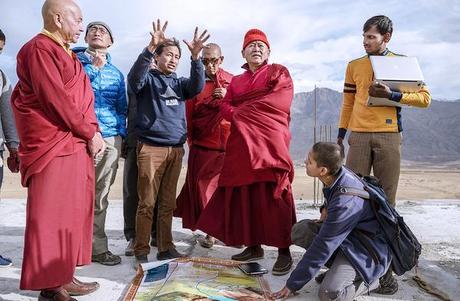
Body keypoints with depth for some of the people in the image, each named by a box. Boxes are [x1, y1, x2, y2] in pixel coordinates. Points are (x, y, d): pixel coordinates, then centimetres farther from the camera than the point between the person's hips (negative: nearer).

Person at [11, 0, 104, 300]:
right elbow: (55, 99, -17)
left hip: (76, 146, 9)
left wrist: (93, 134, 4)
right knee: (51, 216, -3)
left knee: (72, 214, 11)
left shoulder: (66, 53, 21)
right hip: (53, 147, -9)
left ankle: (63, 277, 21)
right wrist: (91, 134, -11)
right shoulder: (40, 48, -8)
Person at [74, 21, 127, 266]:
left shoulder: (116, 73, 20)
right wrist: (94, 67, -7)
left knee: (100, 195, 6)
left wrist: (120, 133, 9)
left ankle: (97, 247, 15)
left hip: (109, 138, 3)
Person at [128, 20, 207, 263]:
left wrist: (195, 56, -15)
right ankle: (141, 250, 7)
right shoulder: (148, 79, 6)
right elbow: (135, 76, -17)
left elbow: (197, 86, 0)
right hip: (151, 148, -5)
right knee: (147, 203, -3)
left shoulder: (178, 83, 19)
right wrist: (151, 47, -30)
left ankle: (166, 248, 17)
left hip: (176, 149, 5)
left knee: (168, 203, 9)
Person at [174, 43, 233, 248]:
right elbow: (188, 113, 8)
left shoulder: (233, 82, 11)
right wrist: (190, 139, 5)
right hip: (203, 145, 0)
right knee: (204, 187, 2)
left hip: (229, 144, 0)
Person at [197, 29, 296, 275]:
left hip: (271, 142, -4)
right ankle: (254, 246, 14)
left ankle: (284, 251, -2)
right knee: (245, 195, 3)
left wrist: (244, 110, -3)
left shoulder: (279, 72, 11)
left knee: (274, 195, -9)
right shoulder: (236, 81, 24)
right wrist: (238, 115, -10)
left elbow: (281, 100, -6)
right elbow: (225, 107, 13)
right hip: (242, 143, 5)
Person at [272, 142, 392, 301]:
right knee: (299, 230, -8)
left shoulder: (345, 202, -34)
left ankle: (368, 280, 1)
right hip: (346, 236, 9)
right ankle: (338, 267, 3)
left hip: (367, 251, -8)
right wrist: (326, 209, -5)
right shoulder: (338, 173, -9)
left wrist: (293, 284, -20)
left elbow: (323, 246, -29)